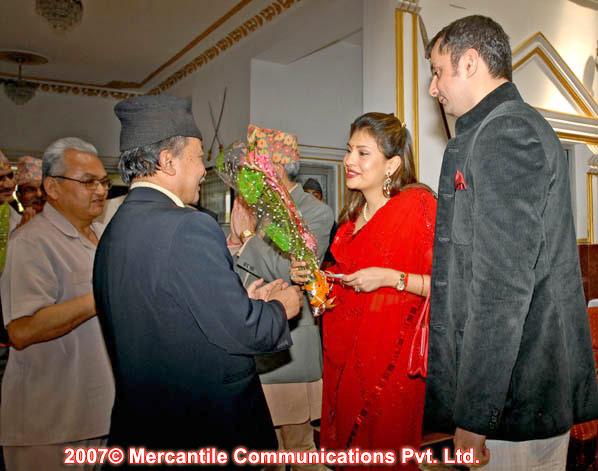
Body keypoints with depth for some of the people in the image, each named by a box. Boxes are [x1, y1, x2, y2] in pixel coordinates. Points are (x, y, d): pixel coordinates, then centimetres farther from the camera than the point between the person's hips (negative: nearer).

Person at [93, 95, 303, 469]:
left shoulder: (113, 232, 5)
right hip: (208, 426, -8)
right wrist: (280, 307, -2)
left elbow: (170, 321, 7)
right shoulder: (190, 228, -23)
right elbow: (241, 332, -22)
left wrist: (243, 301, 9)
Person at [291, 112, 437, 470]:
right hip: (347, 353, 7)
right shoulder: (354, 214, 10)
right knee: (348, 442, 18)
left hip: (390, 354, -6)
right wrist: (311, 276, 3)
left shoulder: (418, 204, -11)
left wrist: (389, 277, -21)